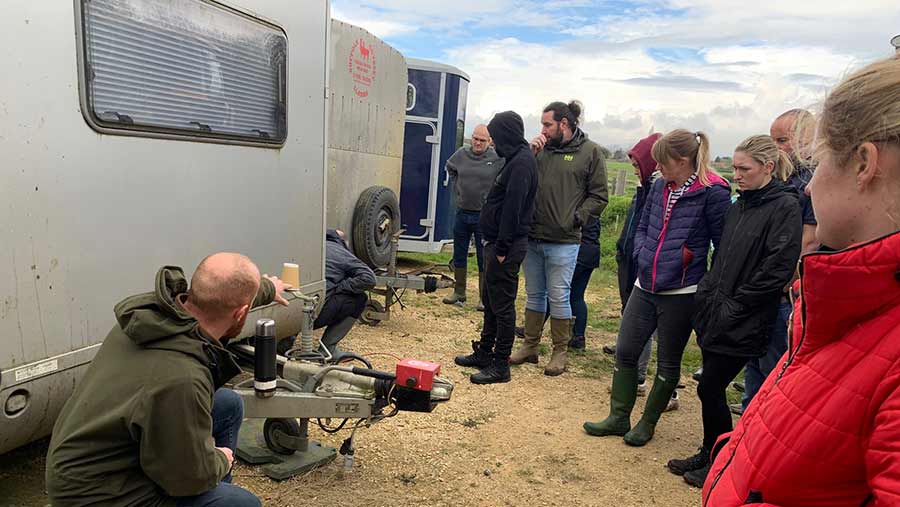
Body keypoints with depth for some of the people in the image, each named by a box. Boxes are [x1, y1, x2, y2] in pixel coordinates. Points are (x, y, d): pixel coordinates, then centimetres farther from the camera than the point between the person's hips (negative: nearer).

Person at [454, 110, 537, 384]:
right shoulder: (516, 159, 15)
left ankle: (500, 366, 9)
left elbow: (513, 208, -22)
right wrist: (496, 245, 15)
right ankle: (484, 353, 31)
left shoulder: (521, 162, -16)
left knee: (502, 305, -2)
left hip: (507, 246, -10)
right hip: (499, 243, 10)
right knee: (490, 301, 18)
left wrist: (502, 247, -22)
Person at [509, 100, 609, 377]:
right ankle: (530, 346, 28)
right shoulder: (541, 149, 8)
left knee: (559, 297, 3)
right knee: (534, 294, 15)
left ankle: (560, 352, 20)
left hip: (563, 242, -5)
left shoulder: (591, 152, -3)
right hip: (532, 238, 5)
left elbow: (599, 196, -3)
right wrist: (529, 155, -4)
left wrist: (576, 218, -12)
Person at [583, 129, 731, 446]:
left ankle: (648, 423, 28)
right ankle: (619, 418, 24)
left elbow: (724, 244, -10)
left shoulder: (713, 193, -13)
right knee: (625, 351, 9)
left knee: (668, 363, 11)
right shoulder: (659, 188, 6)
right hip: (646, 286, 6)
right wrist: (643, 255, 0)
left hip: (681, 292, -6)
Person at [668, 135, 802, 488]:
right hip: (715, 313, 7)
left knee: (710, 389, 0)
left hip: (743, 323, -7)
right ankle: (708, 455, 31)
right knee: (712, 389, 14)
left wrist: (734, 305, -14)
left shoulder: (785, 207, -11)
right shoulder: (739, 206, 12)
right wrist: (709, 293, 9)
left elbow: (778, 270, -17)